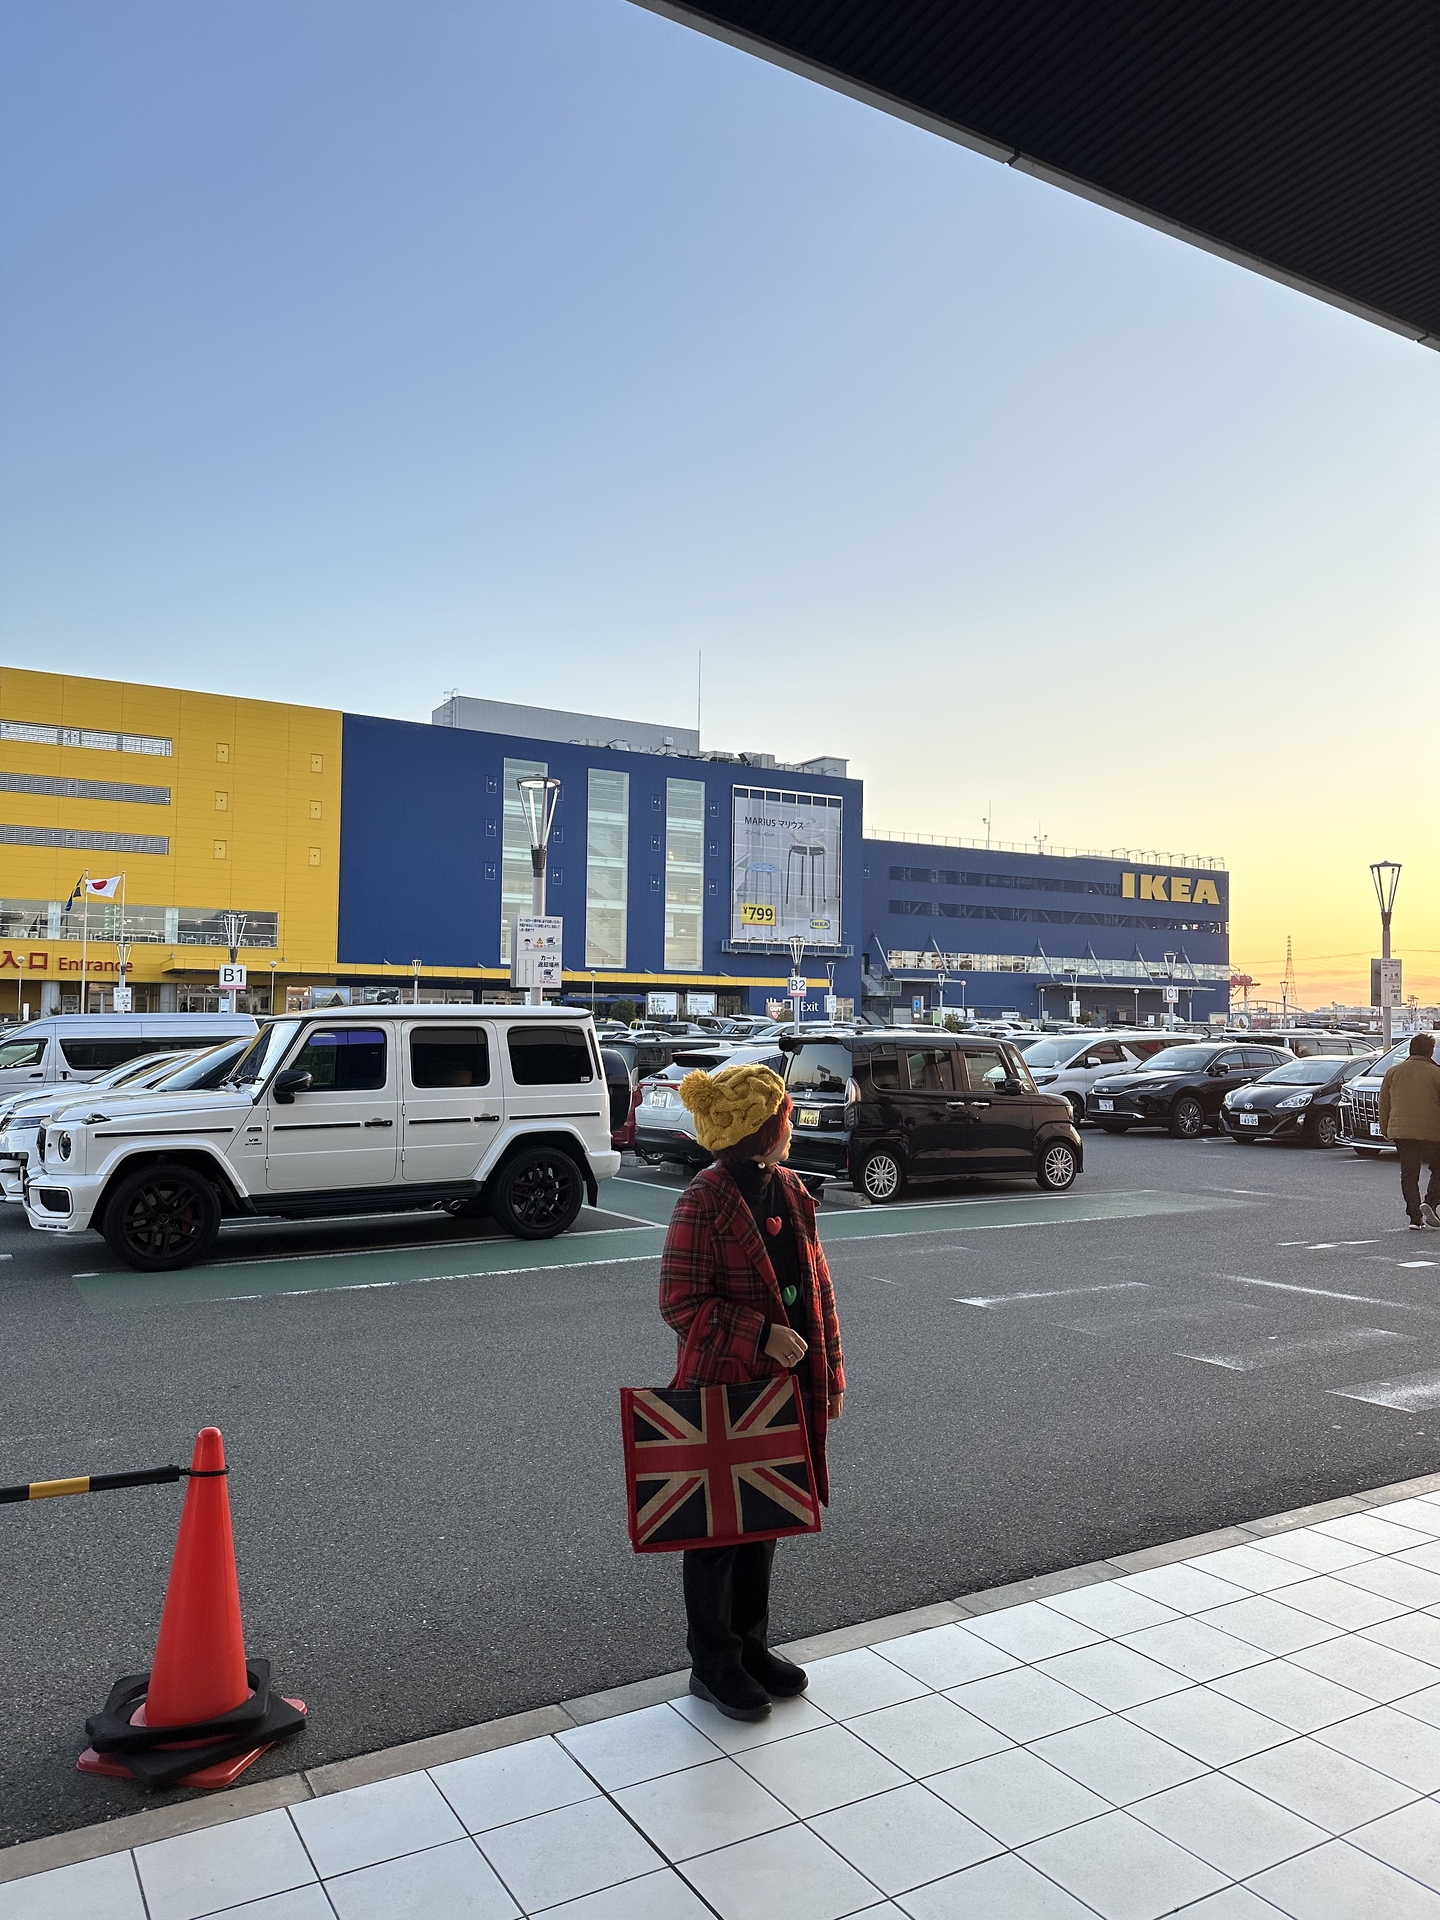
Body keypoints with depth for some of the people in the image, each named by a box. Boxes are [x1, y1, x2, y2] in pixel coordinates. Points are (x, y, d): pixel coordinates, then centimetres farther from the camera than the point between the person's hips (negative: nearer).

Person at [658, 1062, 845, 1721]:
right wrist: (761, 1334, -24)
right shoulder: (703, 1202, -19)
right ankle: (713, 1665, 28)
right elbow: (680, 1303, -18)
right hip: (723, 1390, -7)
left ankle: (751, 1644, 38)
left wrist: (829, 1372, 10)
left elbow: (817, 1287, 11)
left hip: (785, 1387, 7)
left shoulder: (790, 1190, 5)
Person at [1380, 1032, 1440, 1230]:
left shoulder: (1394, 1071, 7)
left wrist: (1385, 1129, 17)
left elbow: (1384, 1104, 10)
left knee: (1409, 1175, 6)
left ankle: (1415, 1217, -1)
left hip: (1400, 1131, 3)